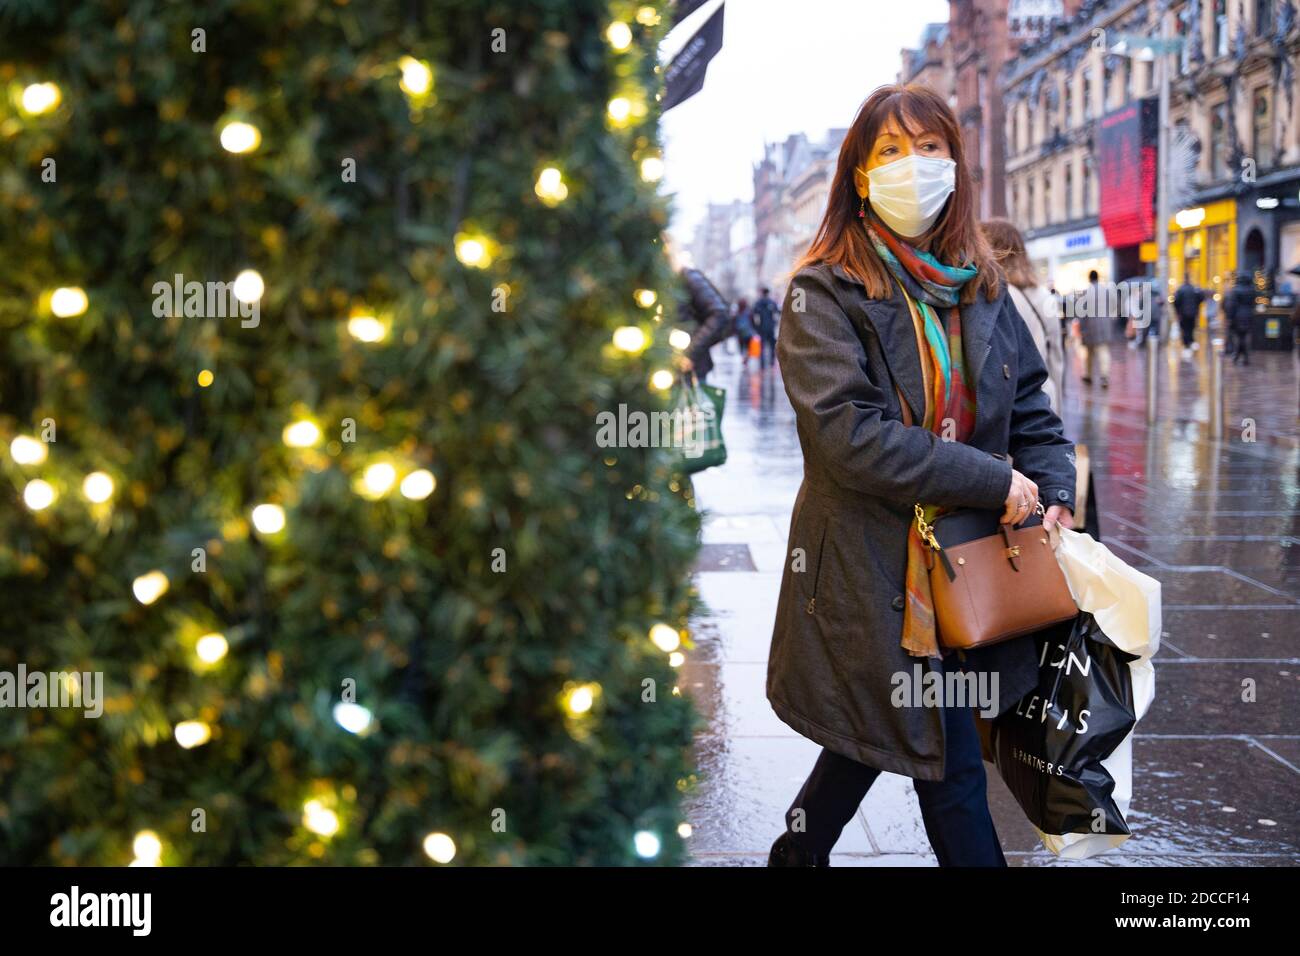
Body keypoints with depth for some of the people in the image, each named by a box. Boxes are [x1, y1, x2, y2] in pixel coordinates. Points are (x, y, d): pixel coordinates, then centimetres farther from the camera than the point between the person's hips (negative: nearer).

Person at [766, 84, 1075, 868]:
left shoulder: (980, 288, 11)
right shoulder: (824, 291, -9)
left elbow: (1031, 404, 15)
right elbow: (848, 433, -20)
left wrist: (1056, 495, -3)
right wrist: (995, 483, -19)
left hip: (965, 564, 6)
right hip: (870, 564, -6)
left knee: (872, 739, 17)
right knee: (952, 766, -3)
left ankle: (797, 855, 38)